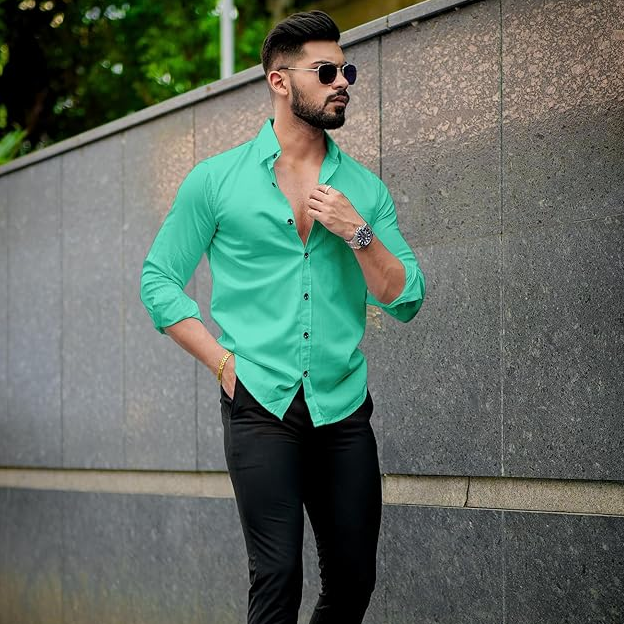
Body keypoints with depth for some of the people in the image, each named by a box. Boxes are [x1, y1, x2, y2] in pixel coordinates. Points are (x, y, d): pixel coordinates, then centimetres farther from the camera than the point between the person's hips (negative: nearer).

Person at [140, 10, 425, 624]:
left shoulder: (363, 189, 10)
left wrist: (358, 232, -9)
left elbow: (406, 301, 6)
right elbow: (158, 281, 7)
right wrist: (224, 361, -3)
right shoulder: (216, 180, 4)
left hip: (343, 408, 3)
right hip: (261, 406, -3)